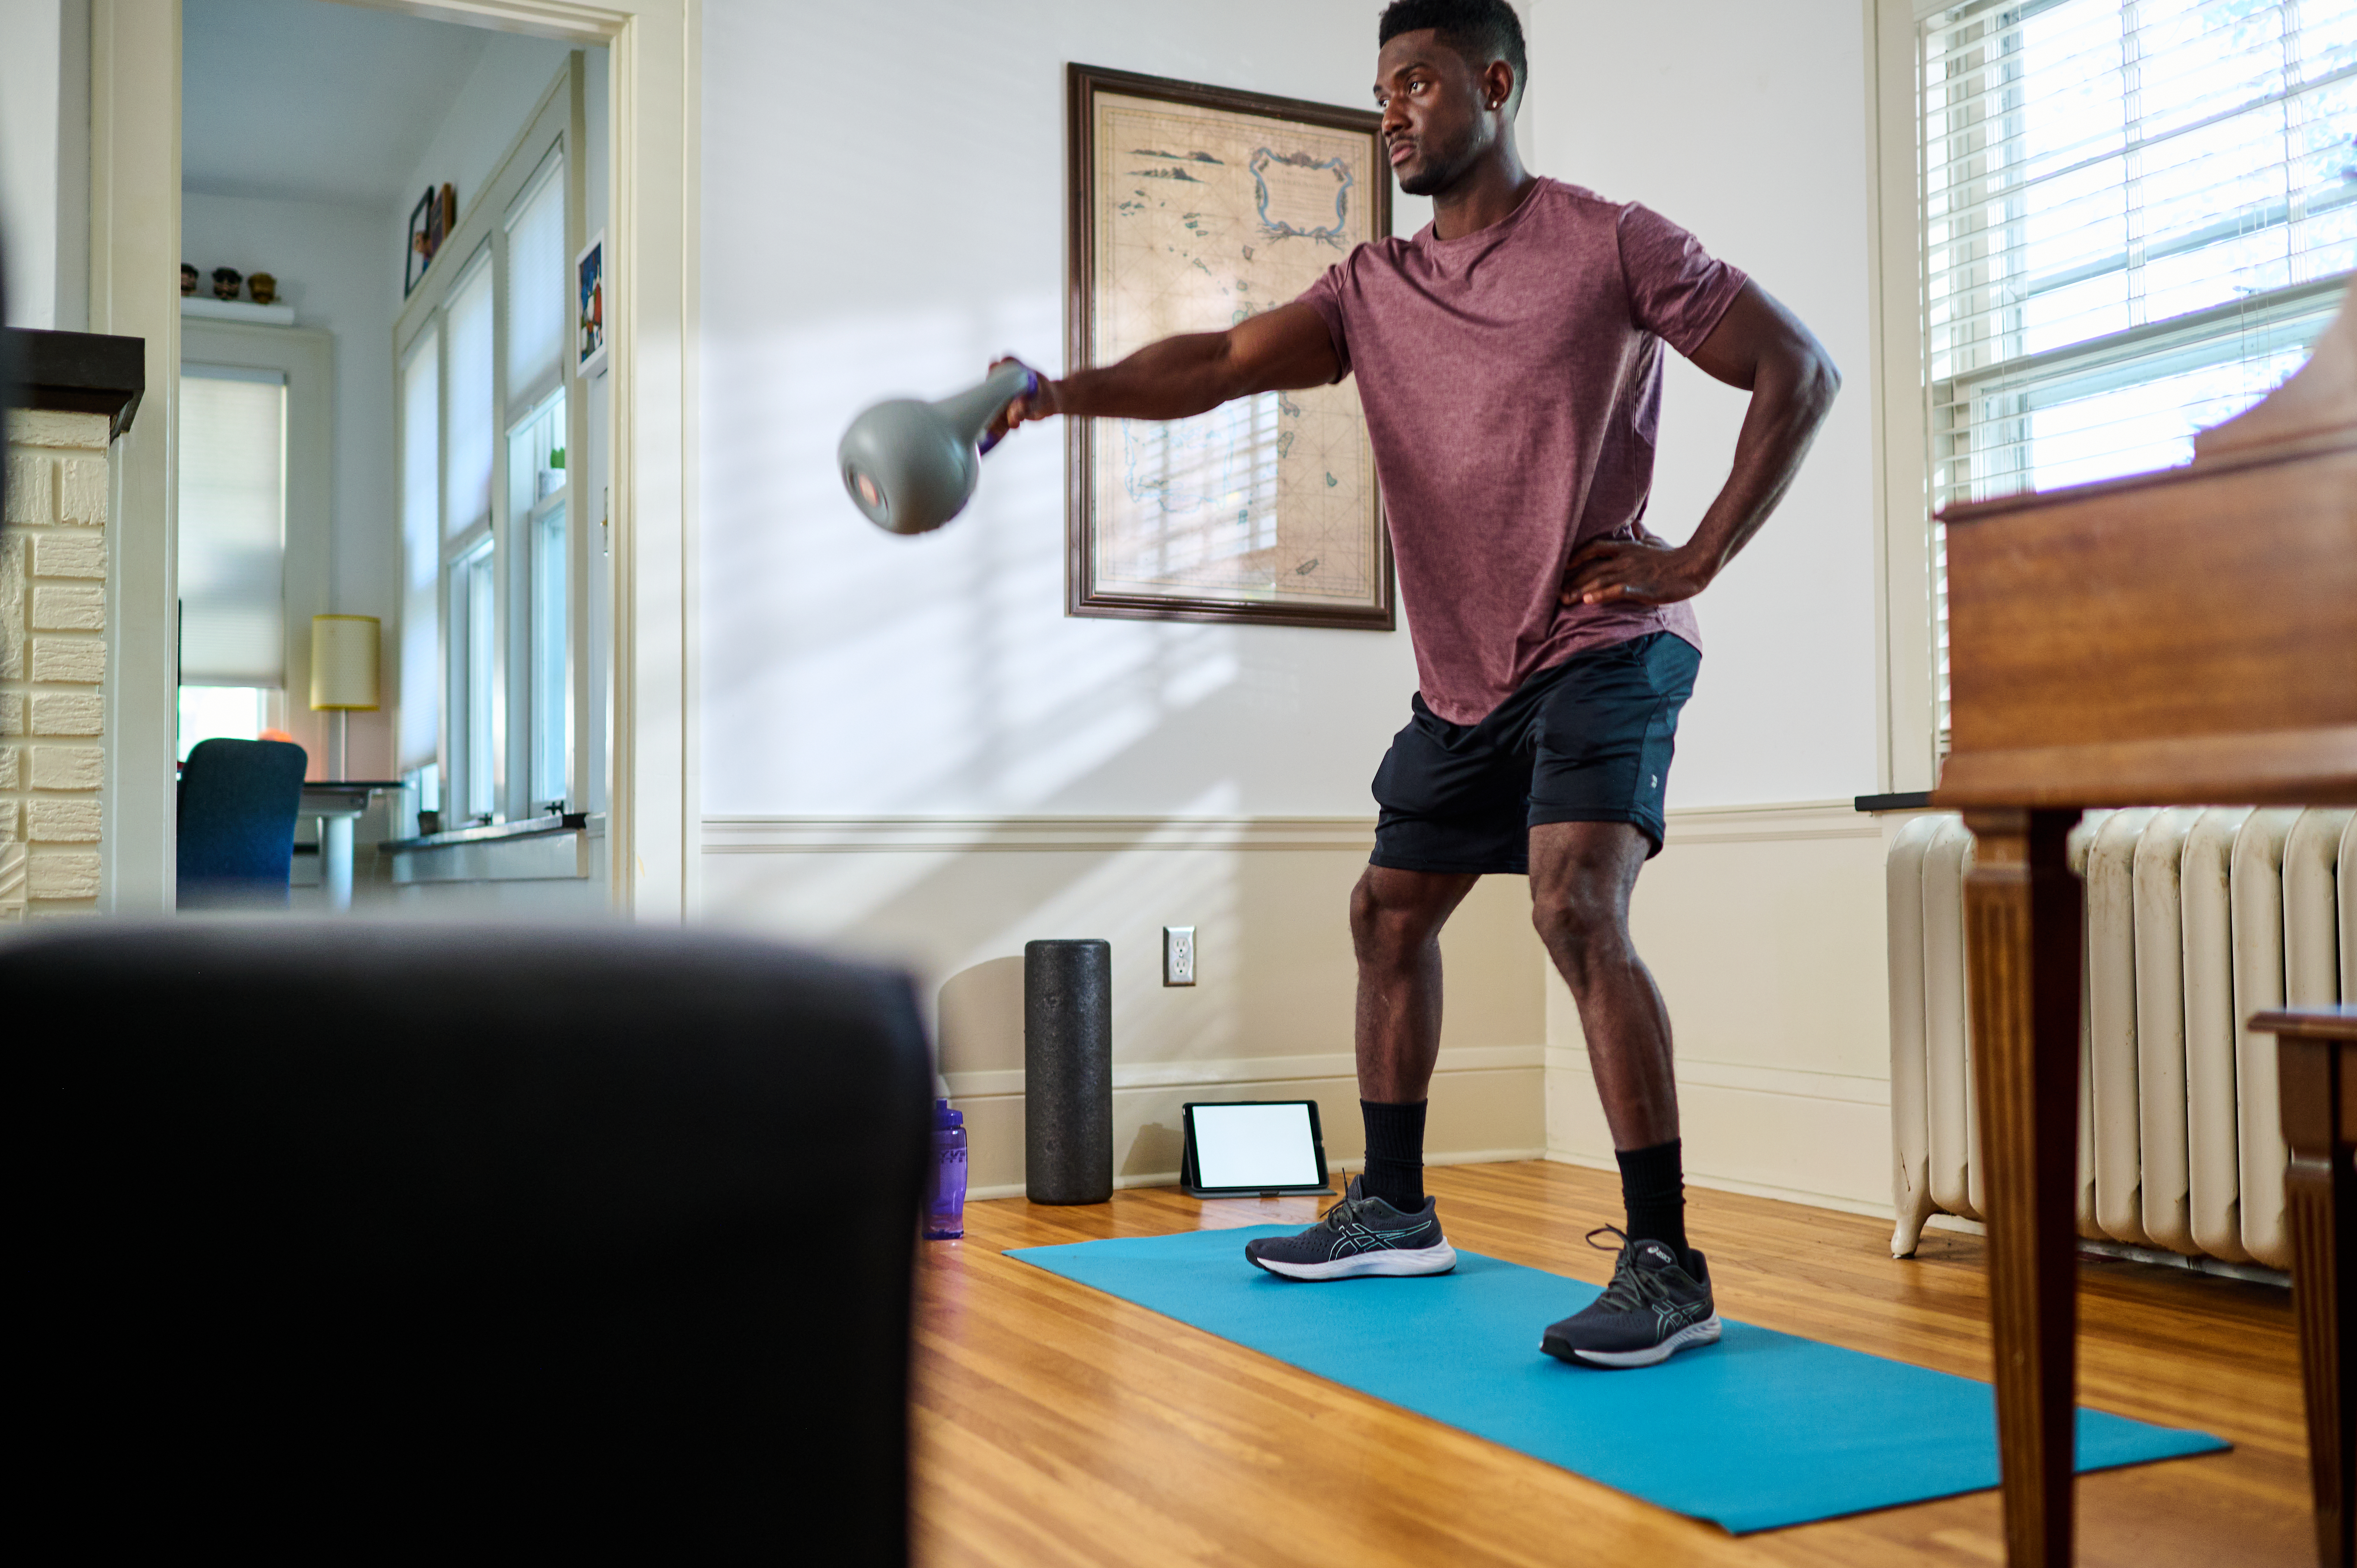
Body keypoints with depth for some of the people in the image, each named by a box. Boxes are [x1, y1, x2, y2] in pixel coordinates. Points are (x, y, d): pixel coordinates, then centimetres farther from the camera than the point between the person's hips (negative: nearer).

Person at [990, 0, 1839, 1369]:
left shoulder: (1611, 245, -6)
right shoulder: (1372, 292, 8)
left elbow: (1800, 371, -6)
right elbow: (1222, 362, -7)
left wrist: (1696, 559, -12)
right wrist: (1060, 391, -24)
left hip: (1603, 652, -7)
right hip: (1464, 675, 7)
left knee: (1577, 907, -24)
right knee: (1390, 910, 13)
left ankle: (1668, 1267, -17)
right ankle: (1394, 1211, 29)